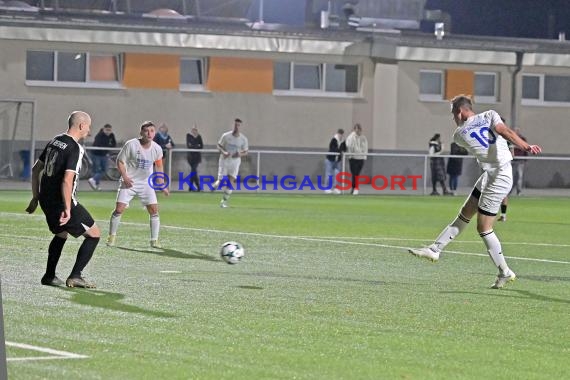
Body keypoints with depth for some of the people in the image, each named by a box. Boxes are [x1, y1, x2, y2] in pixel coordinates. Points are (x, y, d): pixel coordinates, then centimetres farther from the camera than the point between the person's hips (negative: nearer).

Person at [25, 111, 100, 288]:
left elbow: (36, 169, 17)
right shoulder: (75, 149, -17)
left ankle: (49, 276, 30)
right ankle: (75, 276, -3)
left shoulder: (55, 141, 10)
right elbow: (67, 181, -26)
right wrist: (67, 209, -23)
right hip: (61, 202, -8)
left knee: (61, 234, 30)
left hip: (46, 200, 8)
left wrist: (35, 197, 24)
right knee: (94, 234, 3)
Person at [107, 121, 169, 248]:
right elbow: (120, 161, -6)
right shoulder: (131, 145, -15)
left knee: (154, 210, -6)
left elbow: (159, 166, 13)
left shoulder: (157, 149, -4)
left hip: (146, 183, 3)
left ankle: (154, 240, 4)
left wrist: (162, 185, 11)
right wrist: (125, 177, -19)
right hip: (129, 182, -3)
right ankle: (112, 236, 11)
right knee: (119, 209, -9)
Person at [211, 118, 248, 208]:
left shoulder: (243, 139, -3)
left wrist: (240, 154, -16)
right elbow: (219, 146, 2)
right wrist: (223, 152, -18)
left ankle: (224, 201, 4)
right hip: (224, 160, -1)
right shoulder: (226, 136, -6)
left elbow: (245, 152, 7)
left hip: (235, 162, 1)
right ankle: (215, 185, 29)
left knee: (231, 181, -8)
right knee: (221, 181, -8)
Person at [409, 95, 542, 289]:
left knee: (483, 228, 2)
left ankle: (505, 272, 7)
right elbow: (505, 131, -16)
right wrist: (527, 147, -23)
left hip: (498, 178, -7)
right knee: (464, 214, 12)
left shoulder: (459, 135, -4)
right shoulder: (489, 115, 1)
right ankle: (435, 249, 20)